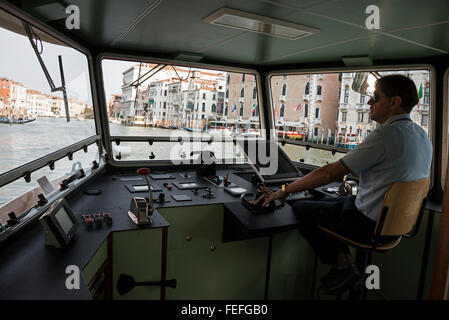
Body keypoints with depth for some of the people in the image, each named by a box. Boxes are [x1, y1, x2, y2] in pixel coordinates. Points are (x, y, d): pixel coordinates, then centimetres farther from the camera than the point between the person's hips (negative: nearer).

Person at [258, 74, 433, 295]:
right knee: (328, 202, 23)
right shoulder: (422, 135, 5)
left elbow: (330, 173, -24)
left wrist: (284, 190, -17)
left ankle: (342, 267, 11)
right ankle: (343, 260, 14)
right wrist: (359, 173, 20)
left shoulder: (386, 134, -24)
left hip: (370, 226, -9)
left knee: (300, 209, 3)